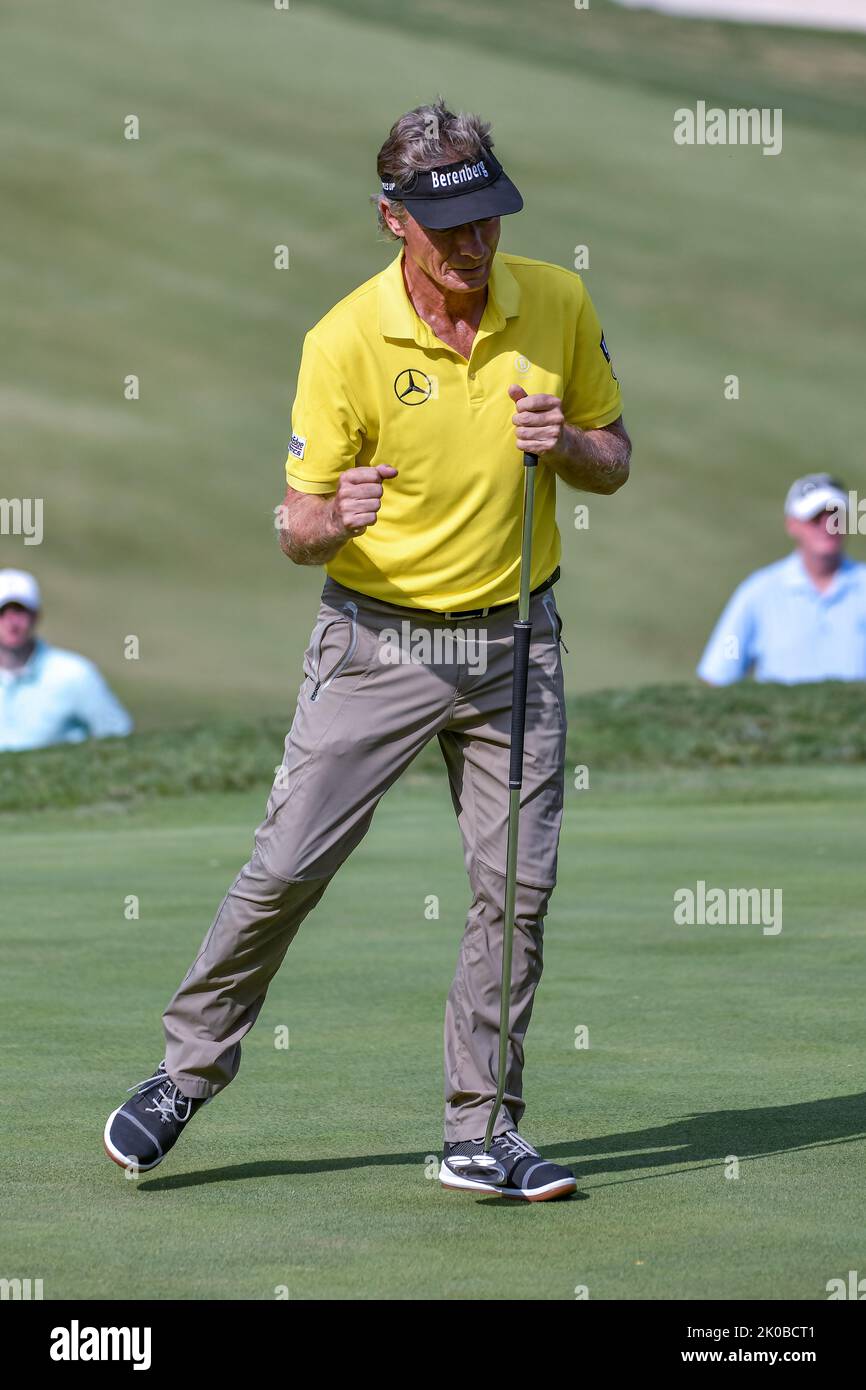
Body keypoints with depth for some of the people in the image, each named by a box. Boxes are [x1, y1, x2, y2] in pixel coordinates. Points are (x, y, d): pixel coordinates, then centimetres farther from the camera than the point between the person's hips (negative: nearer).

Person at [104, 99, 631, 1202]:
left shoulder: (558, 304, -4)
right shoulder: (345, 340, -13)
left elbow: (613, 462, 8)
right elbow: (298, 530, -8)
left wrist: (566, 443, -15)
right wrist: (333, 520, -32)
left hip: (514, 642, 3)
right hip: (375, 642, -2)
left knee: (516, 888, 0)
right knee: (284, 868, -5)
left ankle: (482, 1130, 10)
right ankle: (186, 1076, 12)